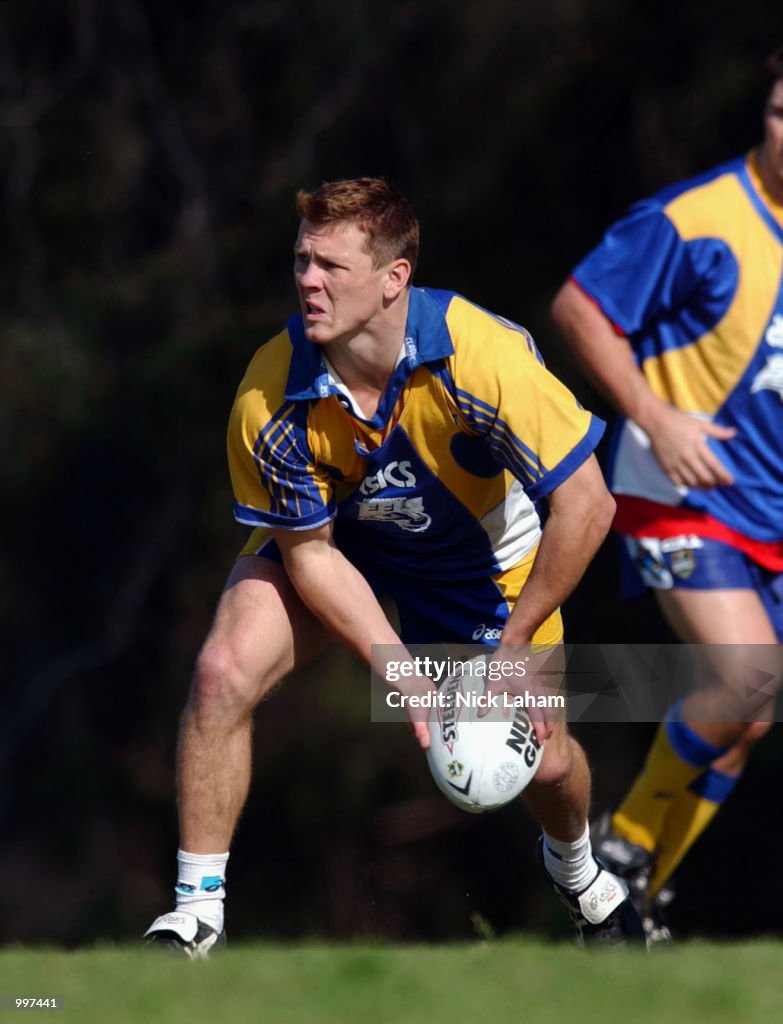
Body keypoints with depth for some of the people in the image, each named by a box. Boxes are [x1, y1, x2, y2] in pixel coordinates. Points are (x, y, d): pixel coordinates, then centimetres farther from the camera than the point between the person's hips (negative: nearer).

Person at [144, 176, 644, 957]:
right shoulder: (271, 400, -31)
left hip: (478, 554, 0)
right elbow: (309, 553, -18)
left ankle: (574, 866, 41)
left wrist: (512, 647, -25)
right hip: (329, 537, 1)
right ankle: (197, 912, -8)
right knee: (222, 674, -23)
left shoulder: (484, 358, -38)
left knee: (541, 761, 2)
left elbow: (587, 502, -31)